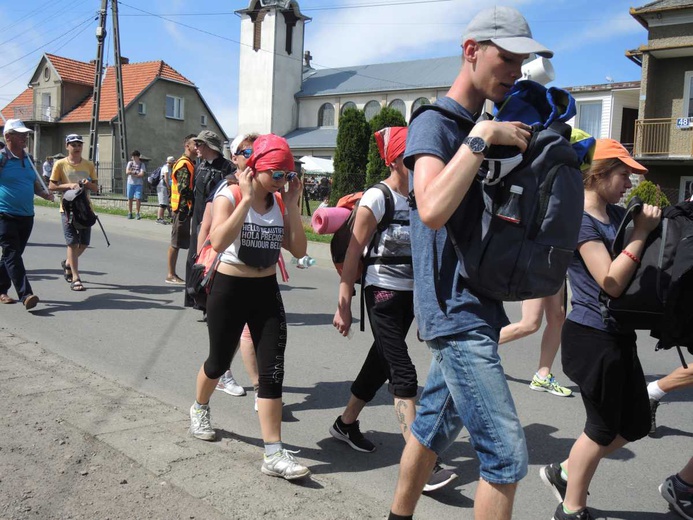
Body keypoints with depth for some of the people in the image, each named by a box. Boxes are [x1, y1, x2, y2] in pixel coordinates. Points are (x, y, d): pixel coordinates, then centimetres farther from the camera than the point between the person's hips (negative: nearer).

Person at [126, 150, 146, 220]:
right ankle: (130, 213, 12)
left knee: (138, 198, -7)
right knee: (130, 198, 4)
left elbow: (142, 174, -10)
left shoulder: (141, 164, 3)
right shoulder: (130, 163, 9)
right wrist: (136, 172, -11)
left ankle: (137, 214, 3)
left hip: (138, 184, -2)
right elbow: (127, 172, -3)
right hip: (130, 183, 2)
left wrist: (132, 173, -8)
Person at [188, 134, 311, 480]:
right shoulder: (230, 197, -12)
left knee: (273, 370, -4)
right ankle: (199, 409, 48)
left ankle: (274, 454, 0)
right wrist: (247, 199, -27)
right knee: (219, 362, 15)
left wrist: (292, 204, -10)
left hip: (267, 292, 4)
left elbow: (299, 250, -5)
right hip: (230, 289, -3)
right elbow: (219, 242, -29)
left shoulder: (280, 203, 2)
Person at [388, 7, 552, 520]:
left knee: (434, 427, 18)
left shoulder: (490, 128, 16)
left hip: (477, 306, 9)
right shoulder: (433, 124, -10)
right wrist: (482, 137, -22)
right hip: (457, 310, -9)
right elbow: (433, 209, -28)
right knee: (506, 453, -7)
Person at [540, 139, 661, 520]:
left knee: (636, 425, 17)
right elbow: (611, 282, -23)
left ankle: (564, 473, 30)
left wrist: (651, 224, 0)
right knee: (603, 427, 4)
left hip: (618, 334, 9)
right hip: (592, 336, -9)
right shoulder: (580, 219, -16)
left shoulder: (617, 214, 10)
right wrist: (641, 232, -17)